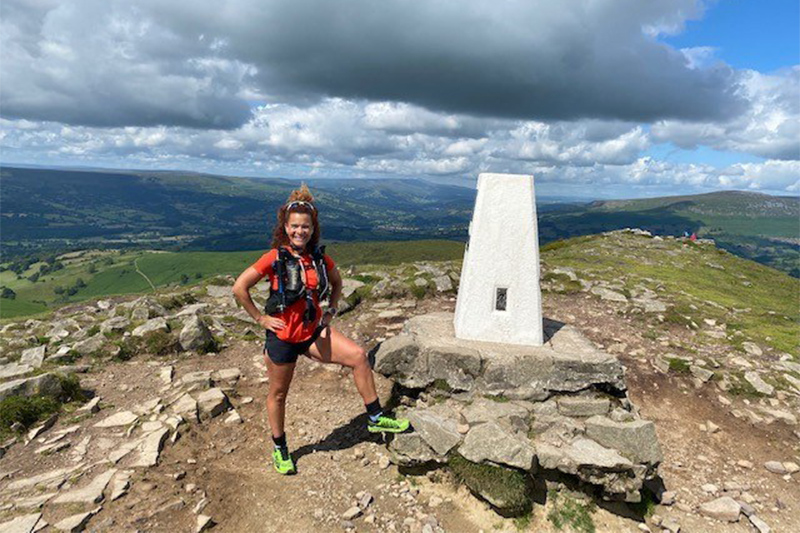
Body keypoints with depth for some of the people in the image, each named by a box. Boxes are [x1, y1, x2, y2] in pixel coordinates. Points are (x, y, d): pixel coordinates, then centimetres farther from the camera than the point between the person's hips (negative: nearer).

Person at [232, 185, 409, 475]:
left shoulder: (319, 258, -2)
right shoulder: (275, 257, -15)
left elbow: (336, 281, 18)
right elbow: (239, 288, -13)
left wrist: (331, 311, 9)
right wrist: (260, 318, -10)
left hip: (313, 331, 4)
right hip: (283, 336, -4)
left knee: (358, 356, -10)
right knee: (278, 393, 12)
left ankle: (375, 418, 5)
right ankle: (280, 449, 37)